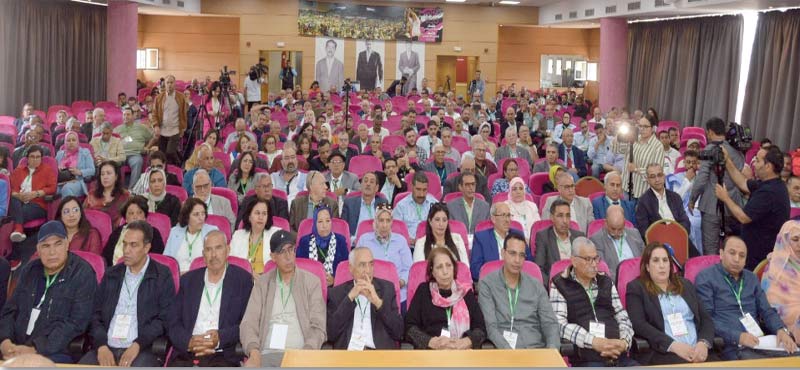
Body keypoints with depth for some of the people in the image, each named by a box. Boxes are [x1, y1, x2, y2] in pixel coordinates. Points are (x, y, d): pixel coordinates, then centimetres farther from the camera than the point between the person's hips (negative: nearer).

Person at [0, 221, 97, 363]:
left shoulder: (82, 274, -5)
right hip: (16, 349, 5)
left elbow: (75, 323, -12)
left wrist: (35, 349, -17)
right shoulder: (30, 270, 14)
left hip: (55, 354, -5)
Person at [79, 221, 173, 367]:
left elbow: (164, 319, -3)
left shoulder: (162, 276, 3)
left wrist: (137, 345, -15)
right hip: (107, 348, 4)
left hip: (143, 350, -3)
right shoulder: (111, 274, 16)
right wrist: (101, 346, -5)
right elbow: (96, 314, 12)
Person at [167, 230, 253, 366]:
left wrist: (220, 338, -14)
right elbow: (173, 323, 10)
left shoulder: (243, 280, 7)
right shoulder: (188, 280, 16)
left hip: (223, 356, -2)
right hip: (186, 354, 2)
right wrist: (189, 341, -10)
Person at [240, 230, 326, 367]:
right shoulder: (262, 283, 13)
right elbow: (249, 323, 5)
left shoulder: (312, 282, 8)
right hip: (267, 354, 1)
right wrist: (254, 352, -14)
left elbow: (318, 327, 3)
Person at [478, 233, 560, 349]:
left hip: (536, 349, 3)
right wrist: (509, 351, -20)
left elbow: (550, 323, 7)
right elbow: (491, 327, -6)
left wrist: (552, 351, -11)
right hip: (502, 352, -2)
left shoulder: (536, 285, 14)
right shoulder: (487, 284, 3)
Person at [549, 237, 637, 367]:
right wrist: (594, 341, -17)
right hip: (586, 358, -4)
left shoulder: (606, 282, 19)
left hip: (617, 355, 4)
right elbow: (559, 324, -8)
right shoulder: (560, 285, 4)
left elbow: (623, 318, 16)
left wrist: (624, 341, -5)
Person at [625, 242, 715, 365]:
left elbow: (706, 318, 16)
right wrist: (673, 345, -17)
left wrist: (704, 343, -6)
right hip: (662, 353, -4)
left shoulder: (685, 285, 22)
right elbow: (639, 325, -6)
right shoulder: (636, 288, 7)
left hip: (697, 350, 4)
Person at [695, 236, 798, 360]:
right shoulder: (706, 278, 0)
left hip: (760, 342, 7)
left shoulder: (752, 278, 21)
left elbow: (767, 311, 19)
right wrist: (737, 337, -21)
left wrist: (781, 330, -2)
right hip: (731, 346, -7)